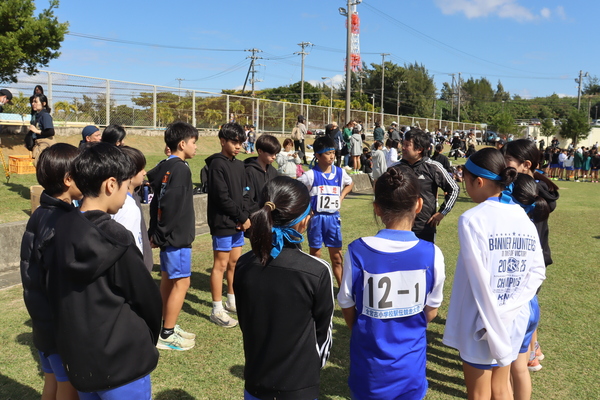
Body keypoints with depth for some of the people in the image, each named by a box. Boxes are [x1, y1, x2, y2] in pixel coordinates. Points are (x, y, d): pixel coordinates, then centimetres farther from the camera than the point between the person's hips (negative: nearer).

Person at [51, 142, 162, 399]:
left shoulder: (61, 231, -3)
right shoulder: (115, 240, -21)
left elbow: (54, 292, 7)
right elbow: (147, 298, -12)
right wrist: (148, 342, 7)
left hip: (76, 360, 6)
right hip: (122, 364, -6)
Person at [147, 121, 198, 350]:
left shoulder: (164, 167, 10)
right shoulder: (180, 169, -17)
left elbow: (157, 201, 11)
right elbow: (171, 205, -22)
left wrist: (154, 232, 10)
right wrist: (161, 235, -14)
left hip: (168, 235, 9)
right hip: (177, 236, -9)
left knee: (168, 280, 16)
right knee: (181, 282, -2)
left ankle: (168, 327, 28)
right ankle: (167, 335, 5)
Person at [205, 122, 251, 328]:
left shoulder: (239, 165, 12)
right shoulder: (217, 164, -11)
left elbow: (244, 194, 12)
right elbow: (223, 197, -17)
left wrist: (245, 217, -4)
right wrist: (242, 217, -11)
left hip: (238, 223, 7)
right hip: (223, 223, -7)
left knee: (234, 263, 15)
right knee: (221, 265, -2)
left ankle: (232, 301, 29)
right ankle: (217, 310, 7)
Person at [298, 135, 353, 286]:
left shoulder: (340, 173, 2)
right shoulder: (311, 175, -11)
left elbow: (350, 184, 22)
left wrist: (341, 197, 7)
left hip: (333, 218, 3)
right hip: (316, 218, -3)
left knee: (337, 256, 10)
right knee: (315, 255, 9)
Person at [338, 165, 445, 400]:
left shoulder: (357, 251, -19)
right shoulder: (432, 254, -17)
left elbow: (348, 309, -6)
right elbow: (431, 311, -2)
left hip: (370, 362, -1)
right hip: (411, 364, 1)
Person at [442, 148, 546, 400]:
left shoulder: (472, 219, -19)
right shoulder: (524, 218, 1)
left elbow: (480, 280, -21)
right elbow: (537, 273, 1)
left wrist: (492, 327, -15)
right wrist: (508, 309, -2)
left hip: (480, 322, -6)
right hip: (514, 320, 6)